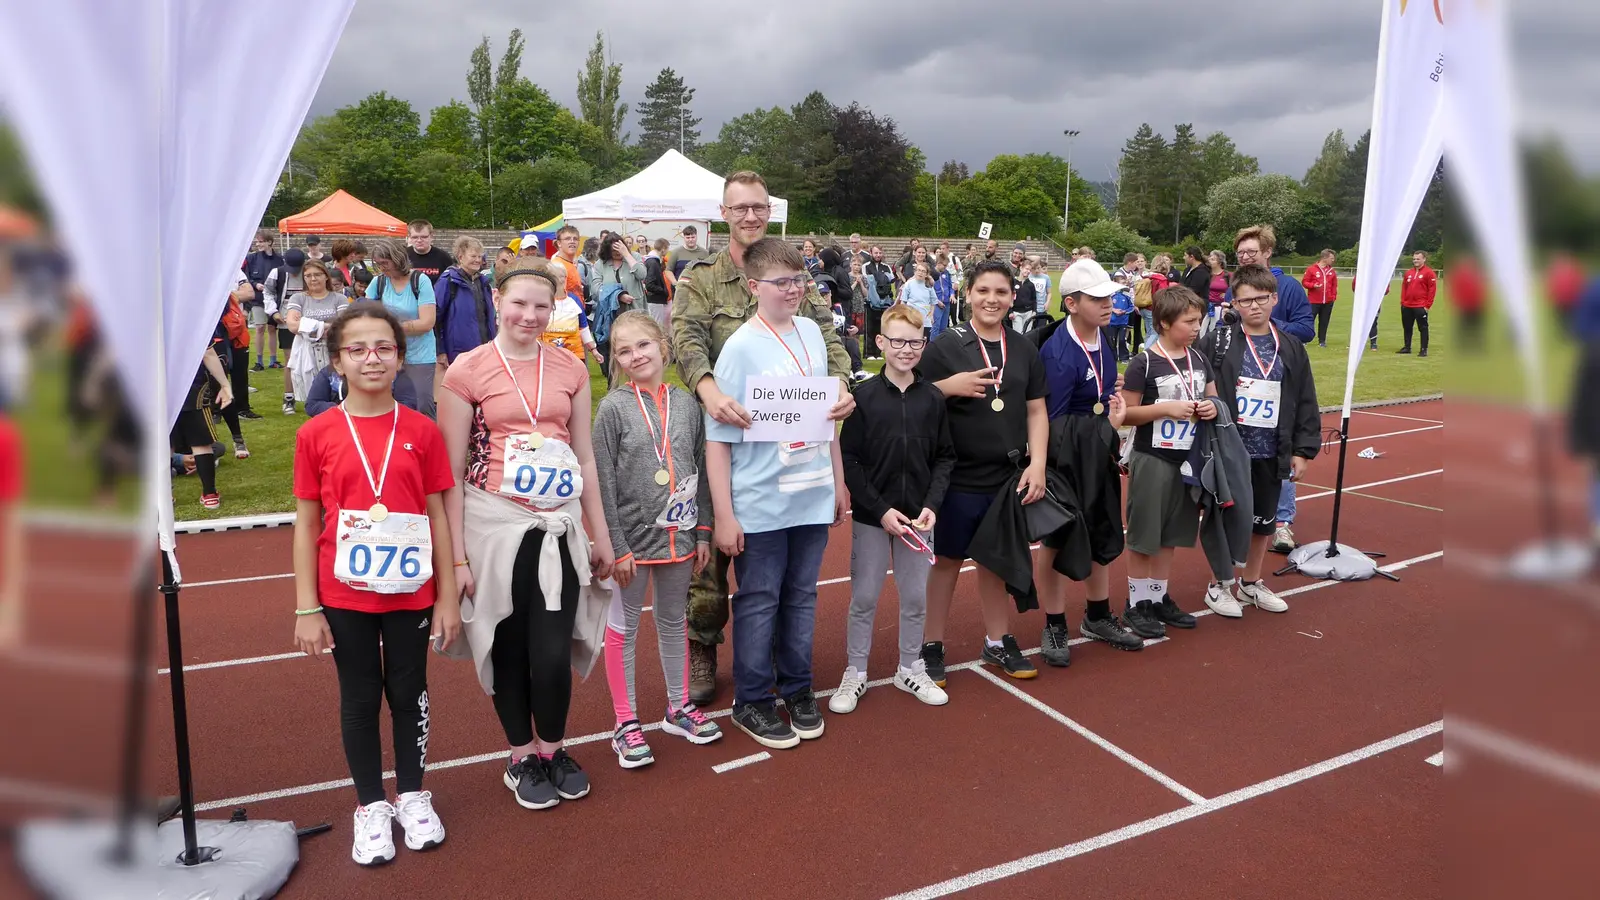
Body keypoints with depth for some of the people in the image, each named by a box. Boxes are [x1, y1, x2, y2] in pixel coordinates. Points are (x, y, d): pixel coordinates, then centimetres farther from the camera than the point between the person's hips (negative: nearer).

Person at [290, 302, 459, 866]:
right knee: (359, 699, 12)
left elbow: (437, 516, 0)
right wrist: (306, 608, -4)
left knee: (409, 693, 14)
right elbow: (306, 525, -2)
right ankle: (371, 806, 28)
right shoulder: (315, 435, -5)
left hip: (410, 592, 1)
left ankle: (412, 795, 32)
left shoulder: (422, 431, -4)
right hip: (345, 596, 0)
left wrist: (448, 597, -1)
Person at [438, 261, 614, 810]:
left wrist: (601, 535, 13)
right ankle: (522, 757, 31)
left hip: (560, 525, 2)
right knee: (508, 648, 9)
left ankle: (553, 750, 25)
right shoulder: (467, 370, -5)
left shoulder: (571, 369, 6)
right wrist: (457, 556, -6)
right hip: (494, 523, -2)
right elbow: (451, 472, -4)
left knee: (554, 653, -3)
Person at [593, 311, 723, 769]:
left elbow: (701, 471, 7)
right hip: (633, 536, -4)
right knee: (624, 627, 8)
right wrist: (617, 547, -13)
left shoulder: (686, 403, 1)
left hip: (679, 534, 4)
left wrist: (702, 531, 5)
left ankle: (678, 707, 33)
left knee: (674, 622, 18)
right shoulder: (613, 408, -9)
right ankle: (626, 723, 20)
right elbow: (604, 484, -10)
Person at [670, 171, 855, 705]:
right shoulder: (700, 279, 2)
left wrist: (842, 384, -20)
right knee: (712, 545, 3)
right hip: (723, 438, -2)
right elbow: (687, 341, -15)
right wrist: (708, 390, -36)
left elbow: (828, 338, 1)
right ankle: (702, 653, 20)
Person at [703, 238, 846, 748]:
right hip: (759, 504, -5)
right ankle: (752, 701, 22)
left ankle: (797, 687, 31)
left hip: (813, 496, 5)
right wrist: (723, 515, -13)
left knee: (801, 596, 15)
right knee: (759, 602, 6)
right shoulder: (739, 348, -11)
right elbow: (717, 438, -11)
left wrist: (839, 482, 16)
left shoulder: (812, 333, 6)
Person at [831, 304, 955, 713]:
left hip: (918, 516, 3)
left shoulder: (933, 399, 0)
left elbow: (945, 457, 6)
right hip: (870, 517, -2)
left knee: (915, 597, 13)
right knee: (864, 597, 7)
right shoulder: (863, 397, -8)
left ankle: (910, 668, 31)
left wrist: (931, 505, -8)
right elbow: (848, 460, -8)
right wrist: (881, 510, -14)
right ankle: (855, 673, 23)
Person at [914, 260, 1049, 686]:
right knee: (947, 559, 6)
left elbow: (1036, 411, 9)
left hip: (1009, 477, 4)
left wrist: (1037, 464, -2)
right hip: (957, 477, -3)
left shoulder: (1024, 349, 7)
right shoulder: (945, 346, -5)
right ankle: (931, 646, 19)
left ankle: (998, 641, 30)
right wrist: (951, 386, -22)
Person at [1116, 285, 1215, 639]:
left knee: (1169, 535, 14)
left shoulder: (1199, 360, 6)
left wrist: (1212, 408, -4)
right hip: (1152, 460, -6)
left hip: (1188, 460, 6)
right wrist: (1165, 409, -22)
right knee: (1143, 536, 2)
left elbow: (1214, 399, 18)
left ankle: (1158, 598, 27)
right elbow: (1125, 413, -12)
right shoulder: (1144, 363, -12)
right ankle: (1136, 604, 14)